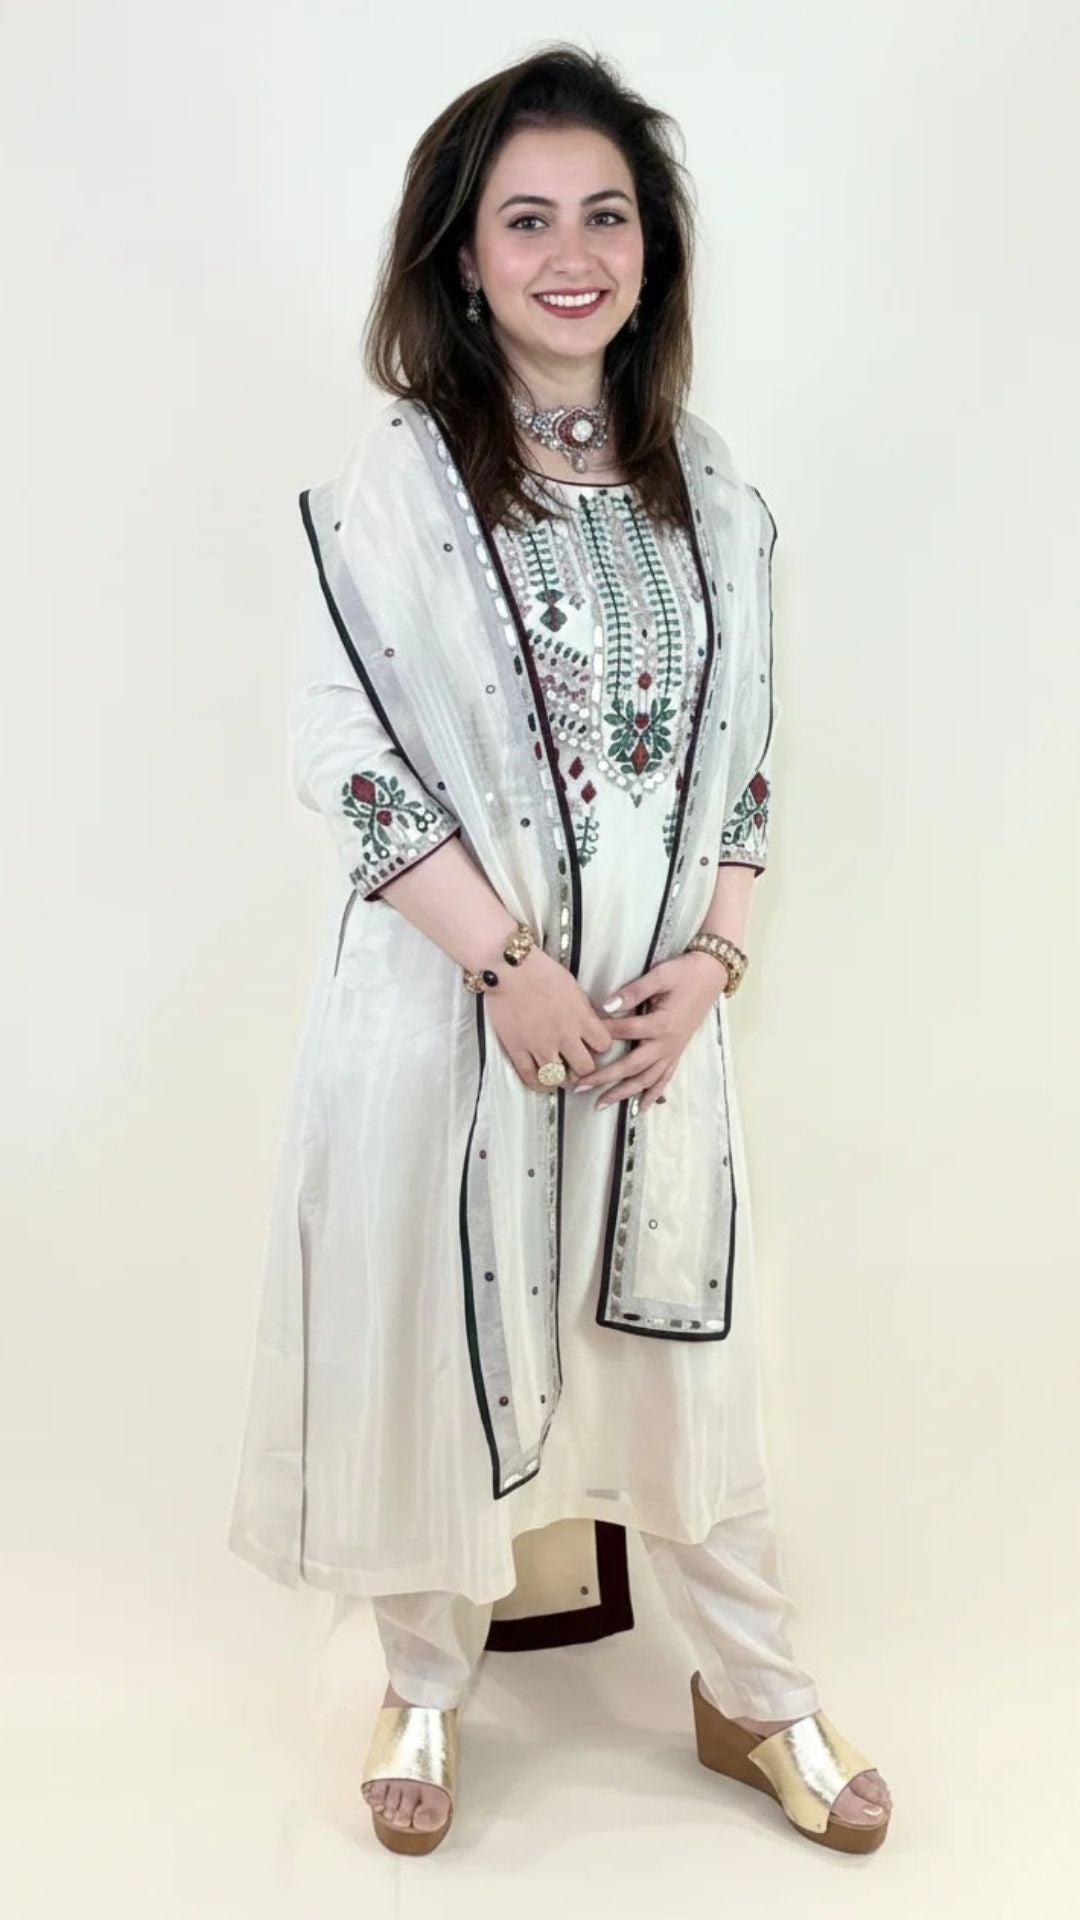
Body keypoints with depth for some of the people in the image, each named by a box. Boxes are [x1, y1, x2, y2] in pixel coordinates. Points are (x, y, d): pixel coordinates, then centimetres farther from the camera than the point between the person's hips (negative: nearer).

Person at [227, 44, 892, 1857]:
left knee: (681, 1332, 13)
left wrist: (708, 959, -5)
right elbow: (344, 753, -12)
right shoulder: (393, 482, -7)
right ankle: (429, 1686, 32)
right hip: (450, 994, -3)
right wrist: (513, 964, -16)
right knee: (441, 1332, 9)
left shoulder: (706, 484, 6)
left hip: (660, 1002, 4)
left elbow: (740, 746, 7)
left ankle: (755, 1693, 32)